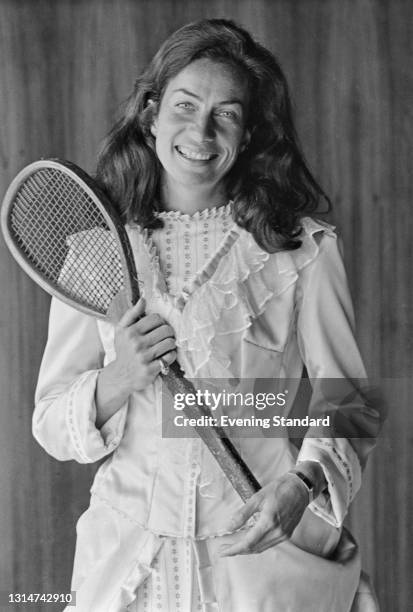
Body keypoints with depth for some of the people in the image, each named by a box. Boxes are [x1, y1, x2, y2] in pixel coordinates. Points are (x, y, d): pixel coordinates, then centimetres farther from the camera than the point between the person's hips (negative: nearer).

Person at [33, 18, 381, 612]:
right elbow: (51, 424, 5)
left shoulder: (305, 249, -2)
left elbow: (344, 408, -3)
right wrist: (118, 380, -14)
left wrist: (302, 485, -21)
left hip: (265, 549, -1)